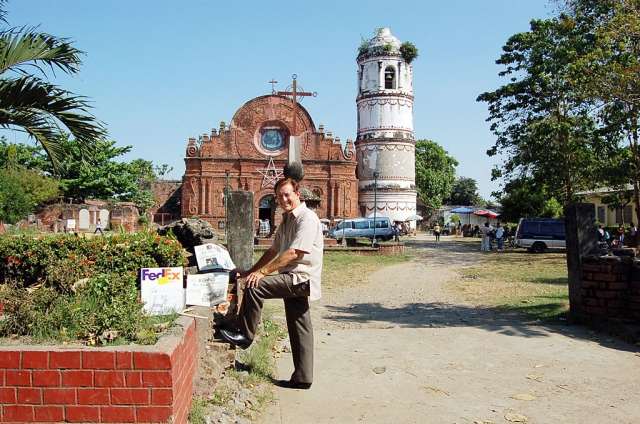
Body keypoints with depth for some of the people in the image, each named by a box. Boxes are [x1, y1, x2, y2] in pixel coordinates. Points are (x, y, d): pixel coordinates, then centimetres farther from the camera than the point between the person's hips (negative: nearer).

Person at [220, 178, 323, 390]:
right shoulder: (286, 220, 17)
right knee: (299, 331, 10)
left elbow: (293, 253, -21)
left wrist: (263, 271, -23)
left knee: (254, 287, -19)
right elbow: (273, 251, 22)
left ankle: (245, 335, -4)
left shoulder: (307, 218, -13)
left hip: (300, 278, -9)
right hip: (293, 280, 9)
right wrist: (249, 271, 17)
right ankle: (302, 378, 16)